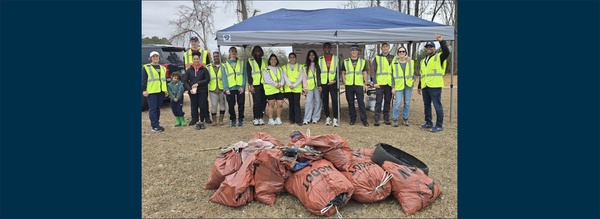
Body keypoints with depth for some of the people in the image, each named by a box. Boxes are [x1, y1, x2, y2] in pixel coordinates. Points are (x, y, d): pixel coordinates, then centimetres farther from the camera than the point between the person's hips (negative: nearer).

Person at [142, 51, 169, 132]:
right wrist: (144, 90, -11)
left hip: (161, 92, 6)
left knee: (158, 108, 9)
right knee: (153, 108, -7)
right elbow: (143, 80, -3)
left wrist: (166, 91, 18)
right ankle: (155, 126, -7)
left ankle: (155, 123, 18)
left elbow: (165, 80, 22)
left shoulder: (163, 68, 19)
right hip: (151, 92, -6)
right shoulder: (146, 68, 2)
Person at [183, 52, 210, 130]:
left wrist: (198, 83, -11)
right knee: (194, 107, 5)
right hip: (193, 92, 2)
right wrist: (189, 89, -8)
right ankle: (197, 123, 14)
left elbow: (207, 79, -2)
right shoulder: (189, 70, 7)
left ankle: (202, 121, 14)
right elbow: (185, 81, 6)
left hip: (202, 91, -2)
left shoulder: (204, 69, 2)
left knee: (202, 107, -4)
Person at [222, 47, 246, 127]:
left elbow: (244, 75, 4)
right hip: (230, 88, 0)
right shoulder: (225, 65, 10)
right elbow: (224, 77, 4)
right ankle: (233, 120, 14)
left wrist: (243, 86, -8)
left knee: (241, 104, 1)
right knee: (231, 105, 2)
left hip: (240, 88, 0)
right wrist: (226, 89, -7)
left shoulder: (241, 63, 11)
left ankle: (240, 119, 11)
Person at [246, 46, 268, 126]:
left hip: (264, 84, 3)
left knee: (263, 101, 0)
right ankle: (256, 118, 0)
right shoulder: (250, 61, 8)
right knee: (257, 102, -11)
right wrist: (251, 85, -7)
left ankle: (260, 118, 9)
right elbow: (248, 74, 2)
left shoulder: (264, 61, 17)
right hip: (255, 85, -3)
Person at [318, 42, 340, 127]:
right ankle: (327, 118, 16)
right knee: (325, 100, 6)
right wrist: (319, 85, 0)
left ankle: (335, 119, -7)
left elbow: (338, 71, 4)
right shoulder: (320, 59, 9)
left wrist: (335, 80, -13)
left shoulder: (336, 58, 7)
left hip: (333, 83, -2)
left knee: (334, 100, -9)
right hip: (323, 83, 2)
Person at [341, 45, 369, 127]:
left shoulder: (362, 61, 11)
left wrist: (365, 84, 3)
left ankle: (364, 120, 0)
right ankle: (353, 118, 16)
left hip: (359, 85, -1)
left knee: (361, 102, -5)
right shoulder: (345, 62, 10)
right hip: (349, 85, 1)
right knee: (350, 102, 5)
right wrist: (345, 82, -1)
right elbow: (343, 73, 11)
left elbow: (364, 73, 11)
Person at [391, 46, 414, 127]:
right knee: (398, 102, -11)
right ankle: (395, 119, -1)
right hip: (399, 85, -2)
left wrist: (413, 79, -2)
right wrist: (393, 87, -1)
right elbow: (393, 75, 4)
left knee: (407, 103, 5)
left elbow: (413, 72, 19)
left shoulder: (411, 62, 9)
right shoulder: (394, 63, 4)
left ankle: (405, 119, 16)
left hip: (408, 85, 2)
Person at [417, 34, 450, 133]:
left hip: (435, 86, -7)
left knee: (437, 105, -7)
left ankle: (439, 125, -2)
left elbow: (447, 52, -21)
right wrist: (419, 86, 23)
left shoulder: (439, 57, 3)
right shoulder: (423, 61, 23)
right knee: (427, 105, 12)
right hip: (425, 86, 7)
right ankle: (428, 123, 23)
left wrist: (441, 41, -24)